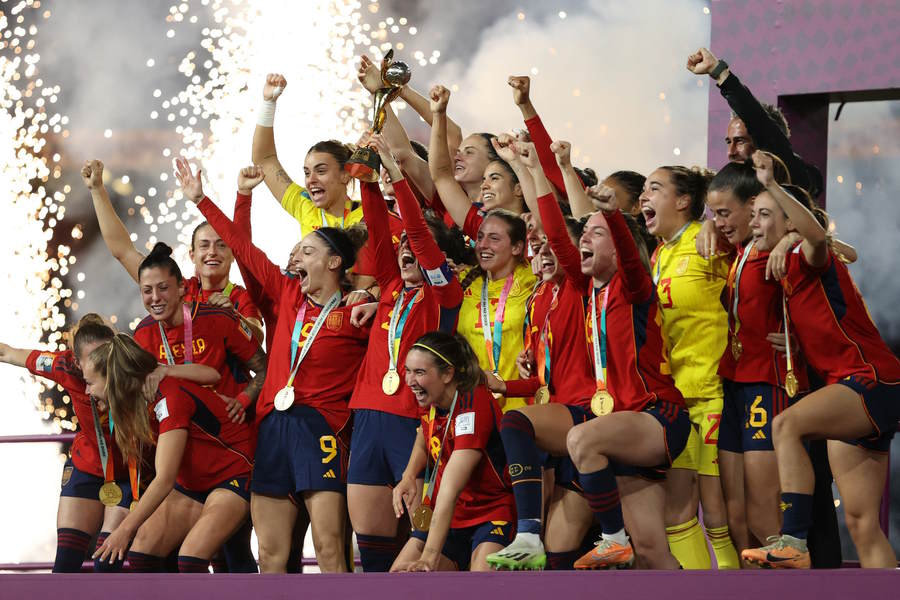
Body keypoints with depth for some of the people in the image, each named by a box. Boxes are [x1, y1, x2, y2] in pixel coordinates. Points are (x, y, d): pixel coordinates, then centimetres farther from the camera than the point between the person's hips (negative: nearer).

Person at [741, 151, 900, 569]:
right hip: (851, 394, 10)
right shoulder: (790, 276, 16)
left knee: (787, 424, -33)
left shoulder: (809, 260, -8)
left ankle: (793, 541, -38)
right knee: (861, 524, 4)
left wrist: (772, 187, -32)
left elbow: (817, 235, -28)